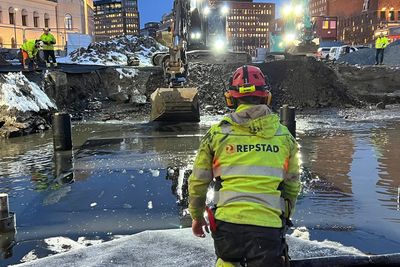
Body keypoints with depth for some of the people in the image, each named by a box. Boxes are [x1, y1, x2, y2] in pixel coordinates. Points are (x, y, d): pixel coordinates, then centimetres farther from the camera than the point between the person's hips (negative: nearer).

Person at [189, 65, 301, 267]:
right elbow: (292, 186, 13)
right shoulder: (284, 136, 5)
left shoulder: (217, 133, 1)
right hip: (268, 226, 0)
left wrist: (197, 216, 21)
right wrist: (284, 218, 29)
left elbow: (198, 181, 6)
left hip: (227, 222, 1)